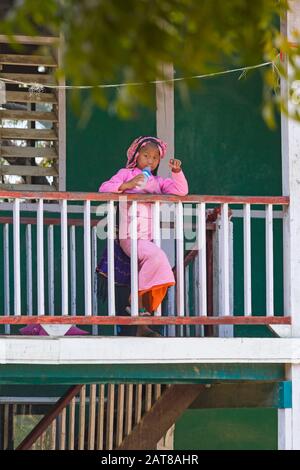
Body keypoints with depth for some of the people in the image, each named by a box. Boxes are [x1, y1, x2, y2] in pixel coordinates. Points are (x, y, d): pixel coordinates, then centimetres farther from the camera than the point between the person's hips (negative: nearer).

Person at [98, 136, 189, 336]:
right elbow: (104, 189, 0)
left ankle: (141, 326, -3)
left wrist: (177, 172, -3)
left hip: (150, 239, 5)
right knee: (156, 255, -32)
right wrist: (126, 186, -13)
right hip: (130, 237, -5)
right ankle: (135, 301, -20)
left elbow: (181, 191, 13)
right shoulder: (126, 174, 12)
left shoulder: (158, 182, 24)